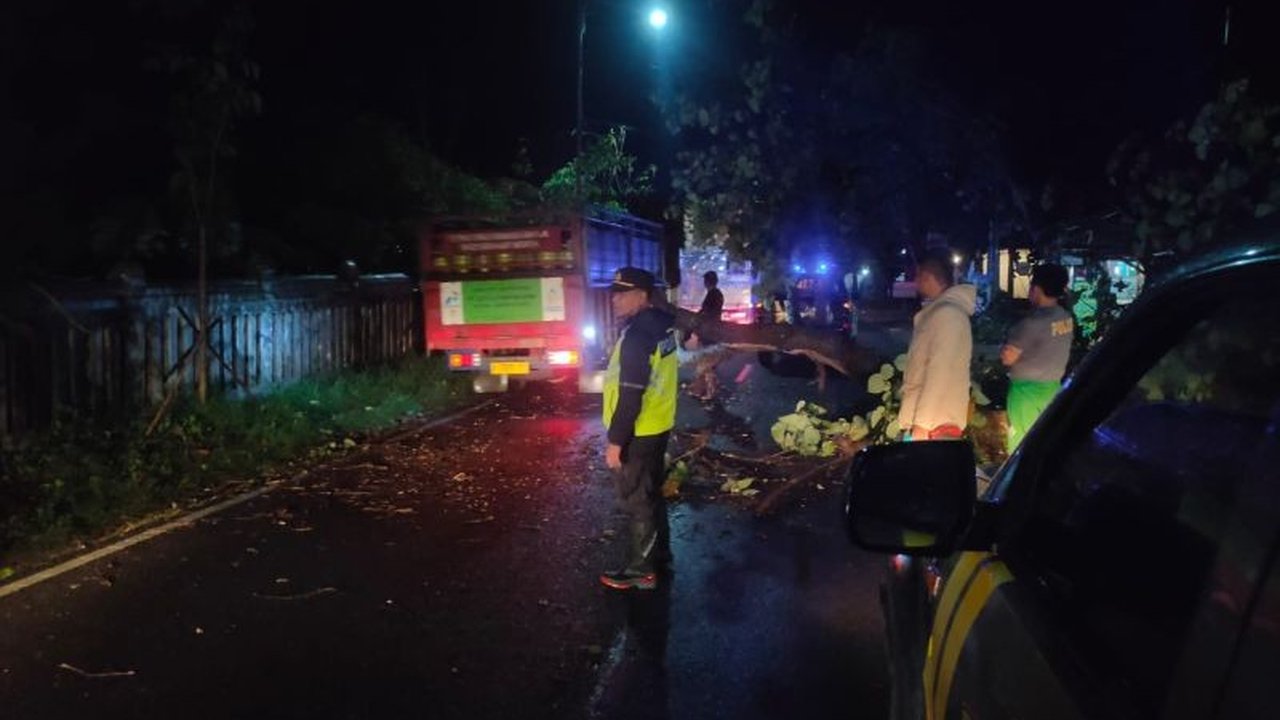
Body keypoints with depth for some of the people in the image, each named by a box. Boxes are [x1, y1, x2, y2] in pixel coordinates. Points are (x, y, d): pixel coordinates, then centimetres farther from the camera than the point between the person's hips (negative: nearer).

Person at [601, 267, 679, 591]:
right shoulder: (663, 323, 3)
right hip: (658, 426, 10)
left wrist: (615, 441, -23)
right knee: (651, 493, 22)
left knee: (636, 501, 2)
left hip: (638, 433, -10)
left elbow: (631, 395, -26)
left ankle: (641, 569, 13)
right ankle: (659, 552, 36)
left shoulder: (637, 335, -25)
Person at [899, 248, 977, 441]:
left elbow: (940, 373, -21)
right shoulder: (937, 311, 15)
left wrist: (922, 423, -22)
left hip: (935, 424, -9)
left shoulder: (946, 314, -16)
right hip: (929, 420, 9)